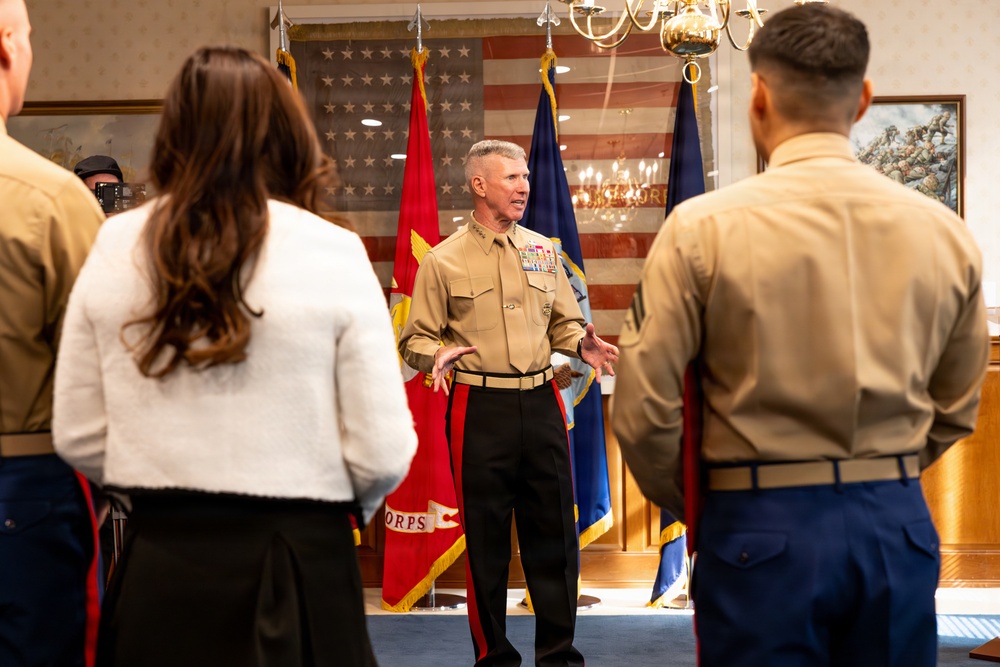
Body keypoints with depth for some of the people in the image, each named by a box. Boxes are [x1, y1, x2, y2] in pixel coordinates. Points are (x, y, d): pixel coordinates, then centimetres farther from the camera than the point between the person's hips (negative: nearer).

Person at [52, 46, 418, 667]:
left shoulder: (114, 250, -1)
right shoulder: (332, 254, -10)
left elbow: (77, 437, 3)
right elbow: (383, 454, -11)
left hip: (156, 568, 3)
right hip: (295, 566, -2)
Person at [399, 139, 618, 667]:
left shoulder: (542, 251, 13)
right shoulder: (443, 261, 1)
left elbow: (563, 322, 18)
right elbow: (415, 338, 2)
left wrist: (580, 344, -3)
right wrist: (438, 354, -19)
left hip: (541, 402, 4)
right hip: (479, 409, -3)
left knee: (554, 529, 5)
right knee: (485, 536, 3)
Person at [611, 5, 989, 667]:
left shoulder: (703, 227, -9)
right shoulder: (946, 233, 2)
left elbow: (644, 412, -7)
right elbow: (956, 412, 11)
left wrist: (684, 502, 10)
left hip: (764, 528, -3)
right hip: (900, 527, 4)